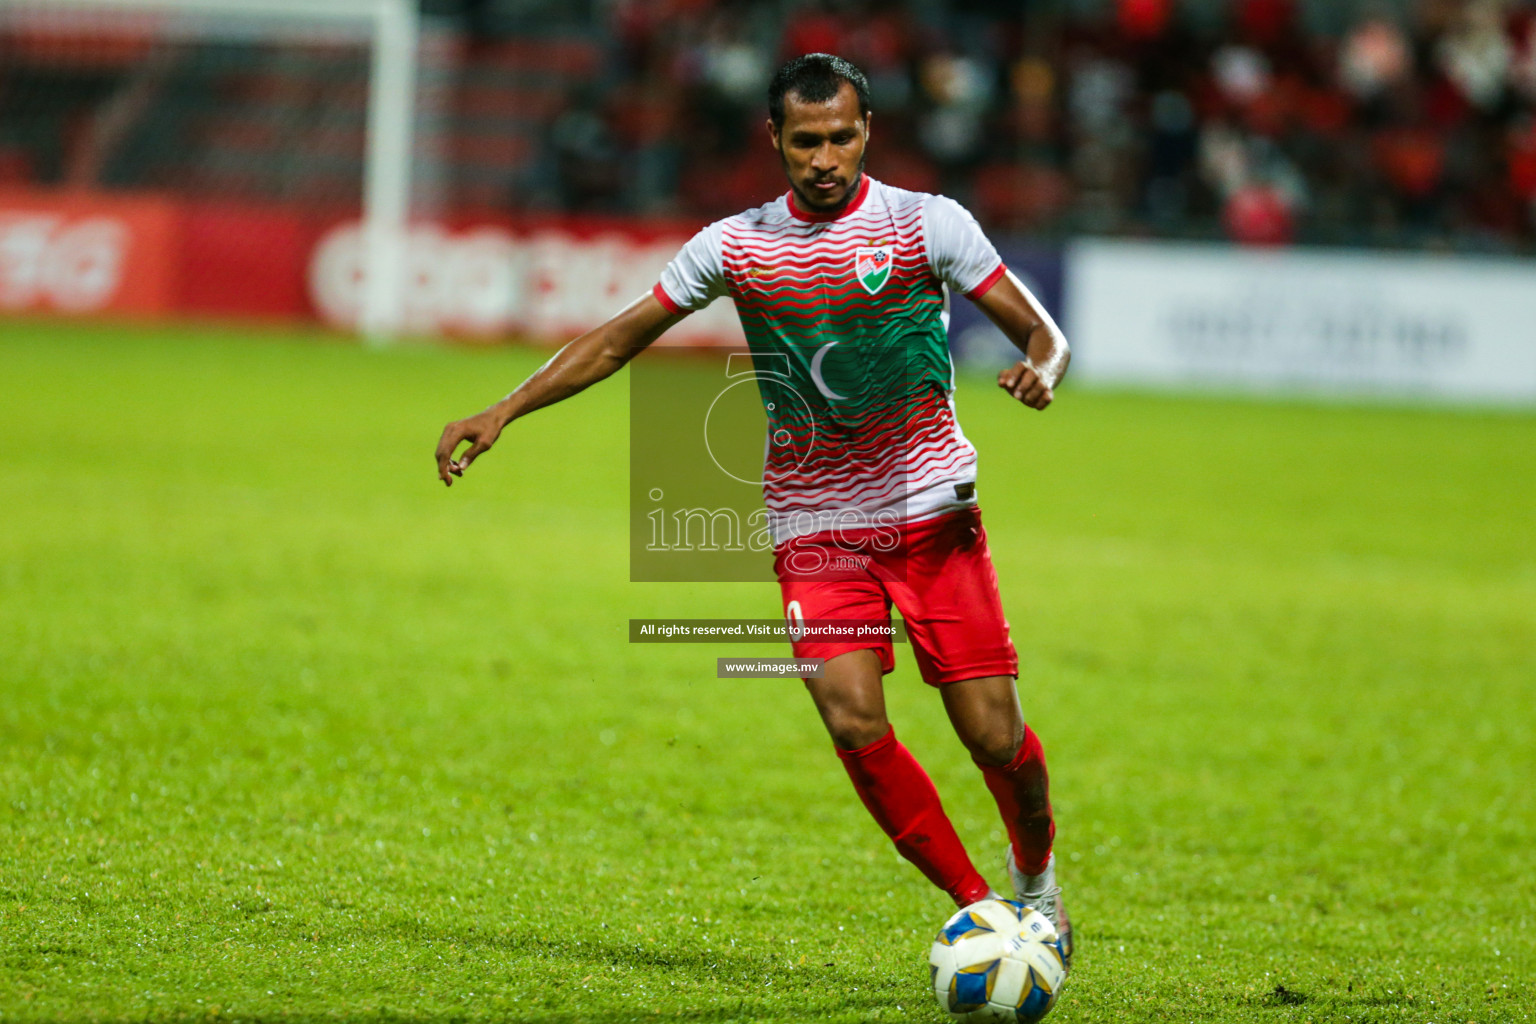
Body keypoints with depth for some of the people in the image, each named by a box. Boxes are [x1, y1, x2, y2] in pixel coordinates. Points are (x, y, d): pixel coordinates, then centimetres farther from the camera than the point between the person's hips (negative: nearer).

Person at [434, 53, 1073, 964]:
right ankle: (975, 908, -4)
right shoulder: (736, 247, 3)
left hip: (931, 512, -1)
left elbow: (1041, 332, -4)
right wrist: (502, 413, 1)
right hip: (814, 528, 1)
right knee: (854, 722, -19)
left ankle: (1037, 874, 26)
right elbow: (619, 340, 10)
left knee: (993, 734, -6)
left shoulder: (927, 224, -4)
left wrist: (1041, 371, -28)